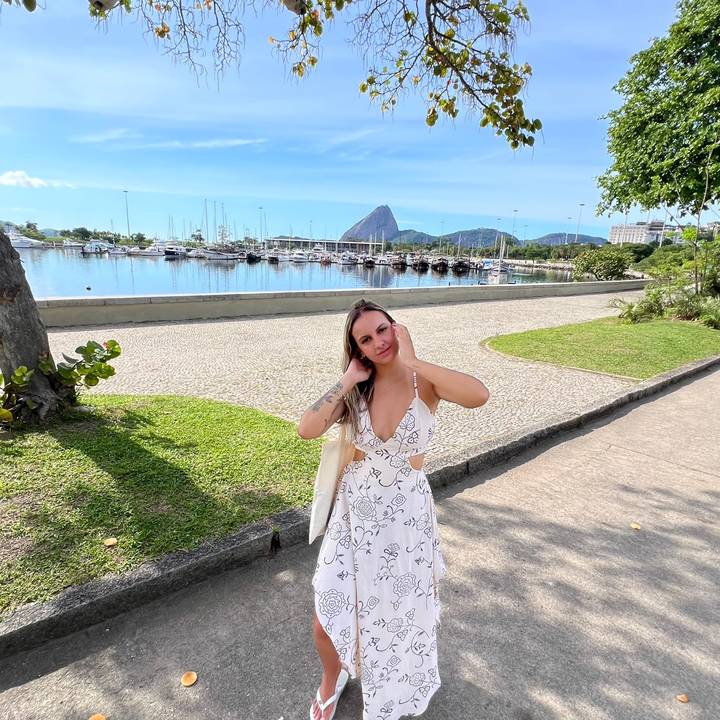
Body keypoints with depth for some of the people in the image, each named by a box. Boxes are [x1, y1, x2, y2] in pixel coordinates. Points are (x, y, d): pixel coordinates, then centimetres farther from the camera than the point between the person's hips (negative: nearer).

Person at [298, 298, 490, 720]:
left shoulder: (424, 381, -14)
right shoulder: (356, 389, -7)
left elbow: (479, 396, -36)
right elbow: (306, 430, -19)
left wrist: (413, 361, -30)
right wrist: (348, 380, -19)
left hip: (407, 513, -1)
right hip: (355, 511, 2)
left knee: (402, 613, 21)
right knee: (328, 619, 8)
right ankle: (332, 679, 45)